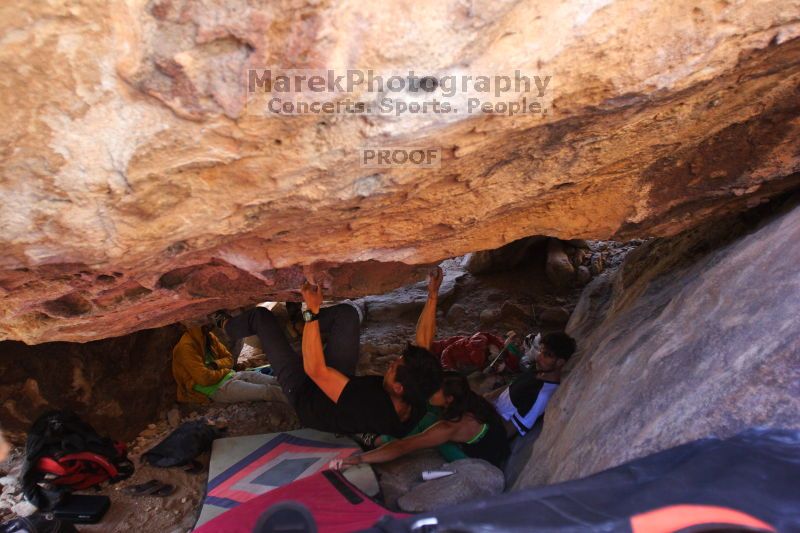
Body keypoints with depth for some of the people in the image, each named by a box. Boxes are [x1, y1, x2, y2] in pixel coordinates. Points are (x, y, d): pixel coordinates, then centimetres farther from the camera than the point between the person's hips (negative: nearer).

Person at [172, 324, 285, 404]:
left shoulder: (209, 337, 9)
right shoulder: (186, 346, -17)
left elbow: (229, 359, 17)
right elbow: (205, 378, -22)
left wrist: (215, 365, -5)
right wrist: (224, 371, -5)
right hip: (214, 388, -9)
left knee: (276, 382, -9)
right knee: (267, 391, -24)